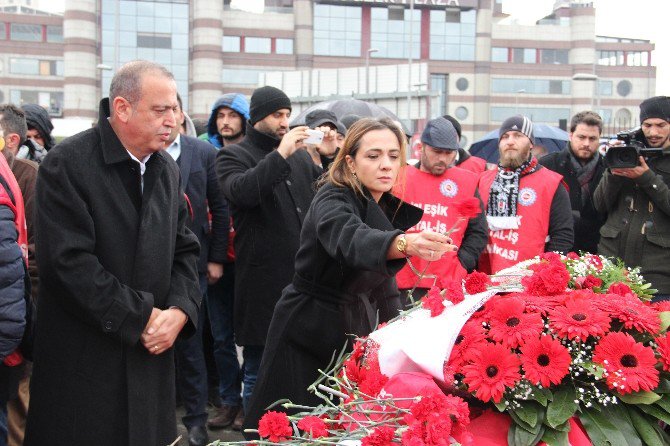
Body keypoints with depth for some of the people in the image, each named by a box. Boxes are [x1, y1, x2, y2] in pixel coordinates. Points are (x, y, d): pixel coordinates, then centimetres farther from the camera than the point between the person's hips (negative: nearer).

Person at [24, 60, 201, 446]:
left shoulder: (167, 169, 9)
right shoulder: (67, 163, -12)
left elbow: (185, 250, 12)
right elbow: (67, 262, -19)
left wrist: (180, 310, -7)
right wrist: (141, 318, -16)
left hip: (151, 355, 6)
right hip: (84, 362, -6)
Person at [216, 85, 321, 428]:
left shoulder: (300, 156, 16)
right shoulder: (234, 156, 1)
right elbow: (241, 191, -20)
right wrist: (280, 154, -22)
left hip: (303, 278, 5)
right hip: (263, 283, -5)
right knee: (258, 372, 6)